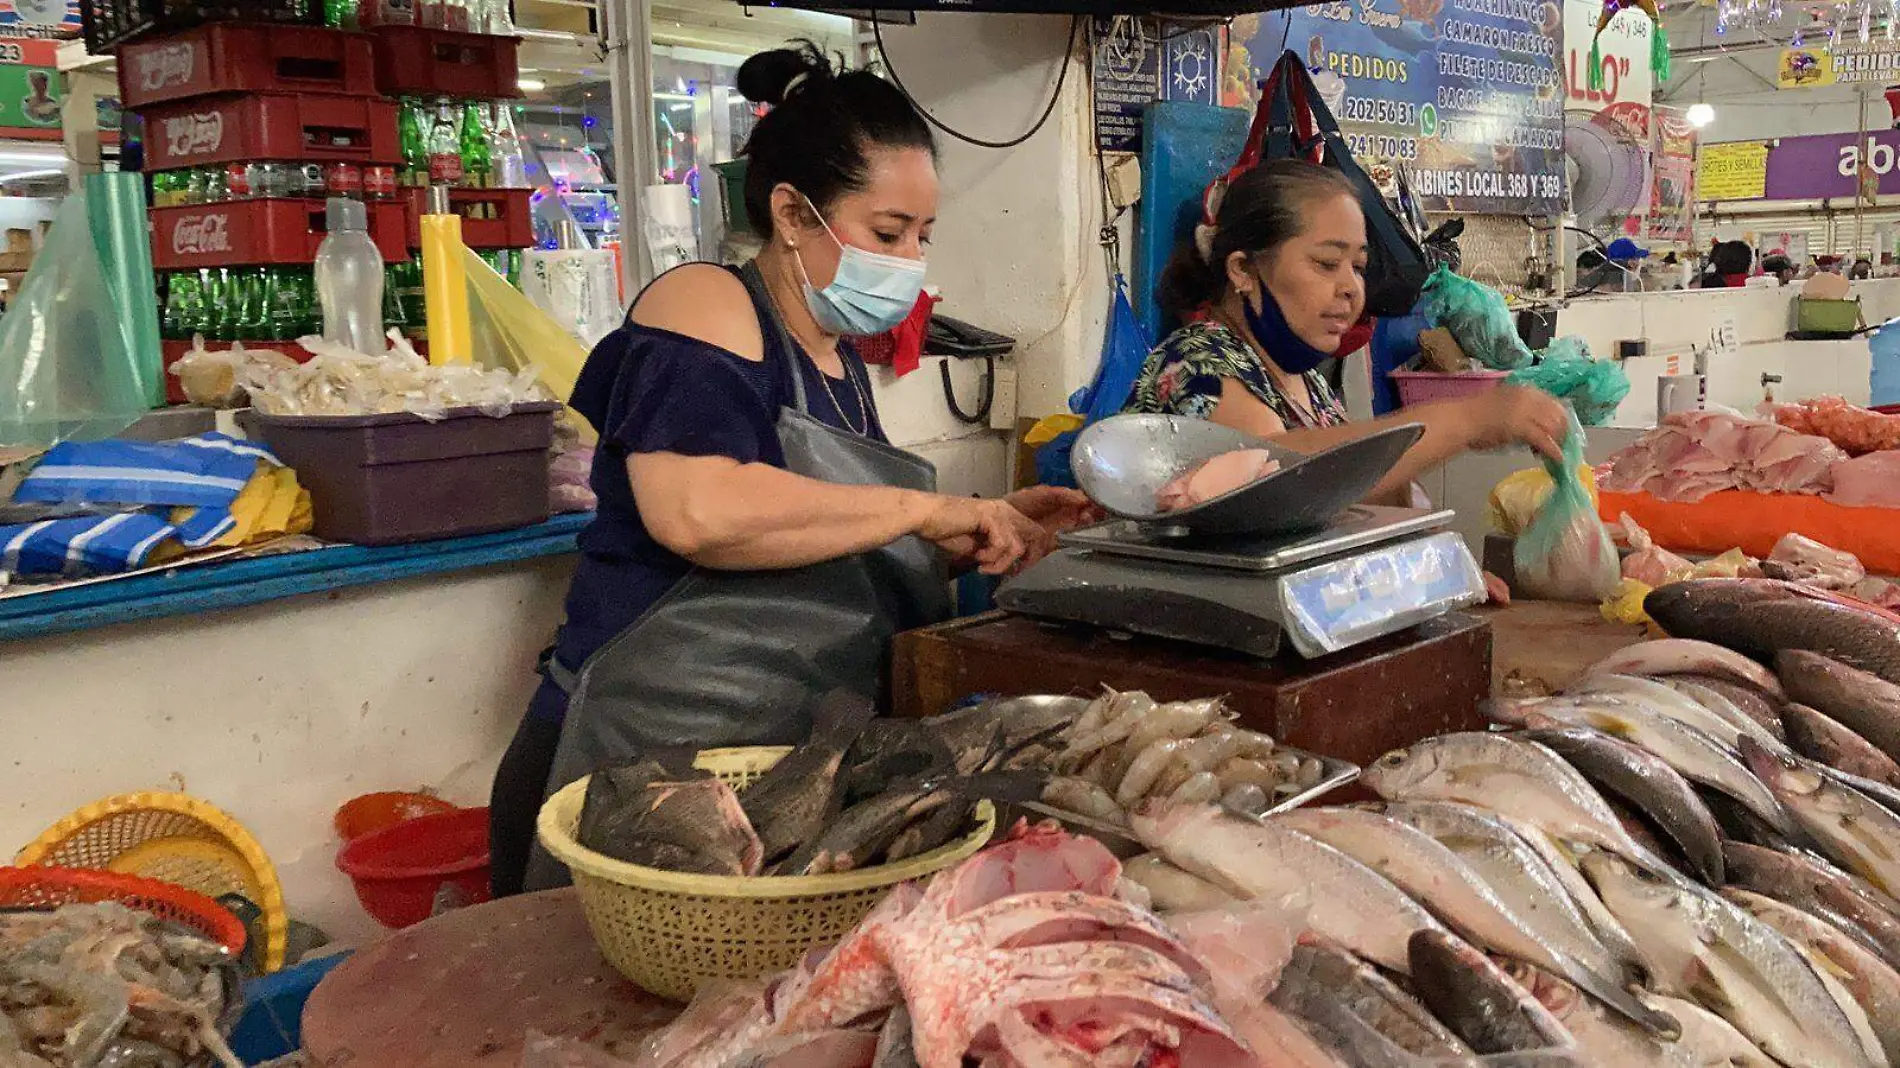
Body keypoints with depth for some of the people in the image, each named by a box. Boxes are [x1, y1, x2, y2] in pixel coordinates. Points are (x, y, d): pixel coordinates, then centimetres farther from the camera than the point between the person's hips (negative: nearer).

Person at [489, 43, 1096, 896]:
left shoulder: (841, 361, 15)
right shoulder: (705, 306, -9)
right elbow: (699, 513, -27)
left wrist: (982, 529, 9)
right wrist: (922, 507, -19)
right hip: (649, 763, -8)